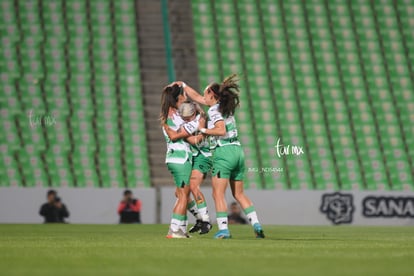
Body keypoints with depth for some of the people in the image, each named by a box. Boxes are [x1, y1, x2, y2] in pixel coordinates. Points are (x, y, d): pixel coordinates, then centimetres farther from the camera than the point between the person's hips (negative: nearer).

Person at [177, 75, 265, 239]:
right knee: (239, 194, 13)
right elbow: (197, 97, 29)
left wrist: (204, 131, -10)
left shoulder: (214, 110, -6)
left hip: (223, 152, -8)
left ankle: (223, 229, -13)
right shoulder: (225, 107, 18)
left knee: (218, 194, -5)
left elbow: (221, 130, -22)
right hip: (238, 151, 8)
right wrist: (183, 85, 34)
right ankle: (256, 225, 4)